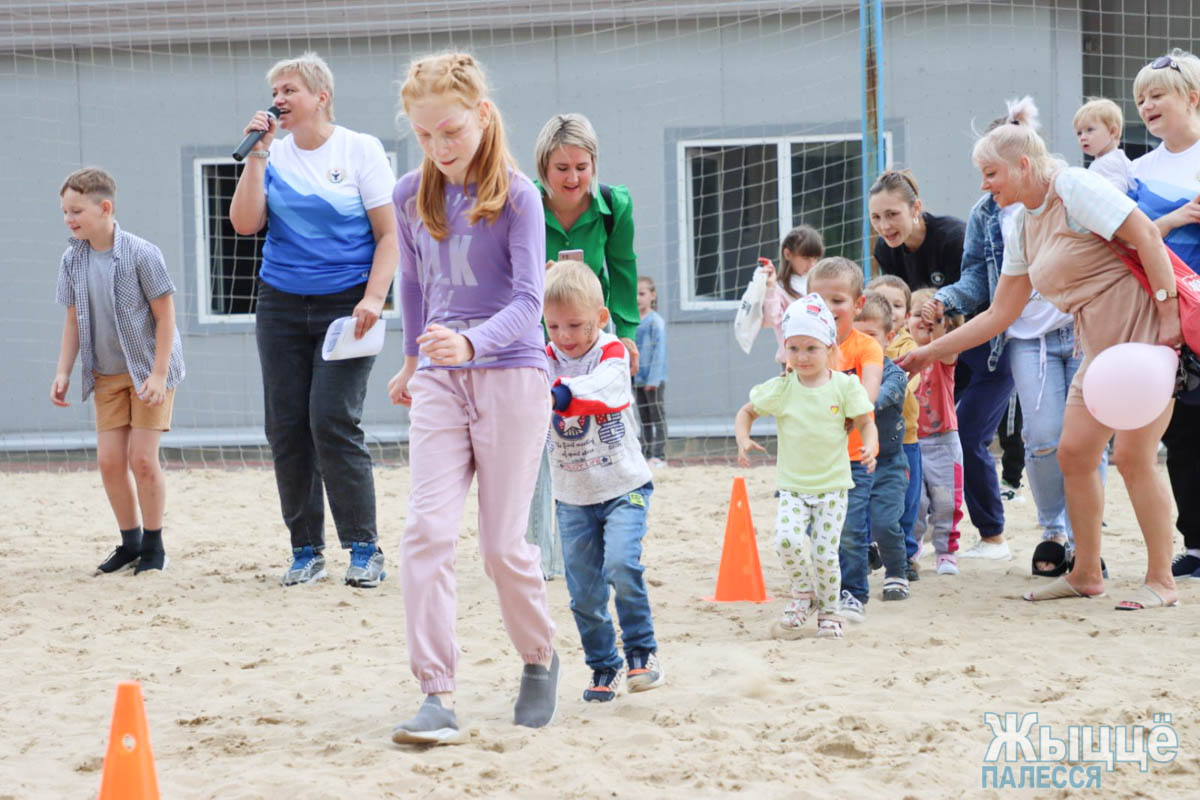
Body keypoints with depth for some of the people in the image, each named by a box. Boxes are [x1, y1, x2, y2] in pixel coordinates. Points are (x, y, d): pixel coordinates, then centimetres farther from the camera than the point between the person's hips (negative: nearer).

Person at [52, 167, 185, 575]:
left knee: (142, 457, -8)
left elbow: (165, 316, -14)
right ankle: (131, 542, 16)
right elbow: (73, 320, 7)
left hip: (150, 370, -5)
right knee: (109, 460, 1)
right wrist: (63, 373, 0)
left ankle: (154, 545, 7)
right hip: (107, 375, 5)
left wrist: (158, 374, -17)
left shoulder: (141, 254, -18)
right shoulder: (73, 259, -2)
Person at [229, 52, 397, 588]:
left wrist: (373, 298, -14)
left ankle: (365, 548, -6)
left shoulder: (360, 150, -1)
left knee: (334, 421, -13)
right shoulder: (274, 157, 8)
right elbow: (245, 223, -2)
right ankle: (306, 550, 10)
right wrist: (257, 154, -5)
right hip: (281, 305, 4)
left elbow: (390, 233, -2)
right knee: (286, 427, 2)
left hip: (345, 303, -4)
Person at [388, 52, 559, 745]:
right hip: (439, 381, 4)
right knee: (428, 530, -11)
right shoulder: (411, 196, 5)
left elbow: (528, 300, -16)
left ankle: (541, 659, 28)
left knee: (503, 545, 1)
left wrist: (470, 341, -34)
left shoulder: (516, 194, -9)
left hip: (510, 375, -4)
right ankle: (439, 698, -13)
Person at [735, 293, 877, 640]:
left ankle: (829, 611, 20)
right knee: (787, 540, -21)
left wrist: (869, 448, -21)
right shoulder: (781, 389, -3)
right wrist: (743, 440, -11)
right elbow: (746, 412, 8)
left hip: (832, 485, -1)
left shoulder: (844, 385, -6)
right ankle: (803, 593, 5)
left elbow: (865, 423, -1)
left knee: (824, 552, -3)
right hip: (793, 486, 1)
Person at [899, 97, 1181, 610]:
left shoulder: (1074, 188, -10)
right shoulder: (1023, 228, 15)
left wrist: (1169, 316, -21)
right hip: (1100, 345, 9)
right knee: (1073, 452, 5)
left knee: (1132, 453, -12)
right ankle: (1086, 574, 16)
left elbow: (1145, 235, -17)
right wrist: (931, 352, 18)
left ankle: (1161, 582, -5)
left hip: (1146, 325, -9)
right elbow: (1000, 314, 20)